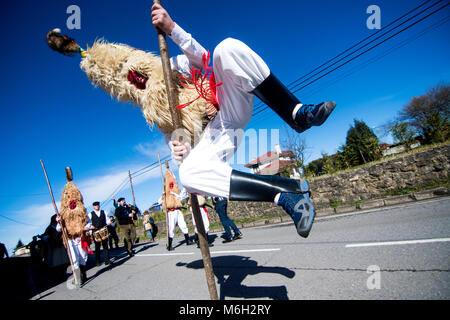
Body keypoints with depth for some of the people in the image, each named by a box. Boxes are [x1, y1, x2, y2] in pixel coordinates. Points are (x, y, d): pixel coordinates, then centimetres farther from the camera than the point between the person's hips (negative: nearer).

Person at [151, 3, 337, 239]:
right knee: (187, 172, -34)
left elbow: (201, 57, 1)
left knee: (227, 47, -26)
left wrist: (171, 28, -11)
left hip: (230, 109, 0)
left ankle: (297, 114, -28)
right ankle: (285, 193, -36)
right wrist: (180, 151, -13)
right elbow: (174, 141, 12)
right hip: (215, 136, 0)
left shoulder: (173, 65, 17)